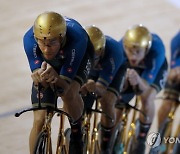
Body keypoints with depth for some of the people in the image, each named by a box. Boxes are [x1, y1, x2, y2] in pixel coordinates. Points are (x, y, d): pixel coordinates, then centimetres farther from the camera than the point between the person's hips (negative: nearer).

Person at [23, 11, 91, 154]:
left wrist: (56, 78, -62)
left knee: (69, 93, -33)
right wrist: (39, 77, -56)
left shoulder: (77, 38, -42)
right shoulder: (30, 39, -37)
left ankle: (76, 134, -6)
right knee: (39, 121, -9)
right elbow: (39, 79, -33)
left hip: (76, 62, -2)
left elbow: (65, 86, -39)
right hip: (45, 65, 2)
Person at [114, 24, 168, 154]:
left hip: (154, 71, -3)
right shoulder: (121, 47, -37)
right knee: (117, 102, -4)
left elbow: (145, 88, -41)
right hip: (131, 70, 3)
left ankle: (141, 140, -9)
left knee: (147, 98, -30)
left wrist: (138, 81, -64)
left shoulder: (156, 50, -43)